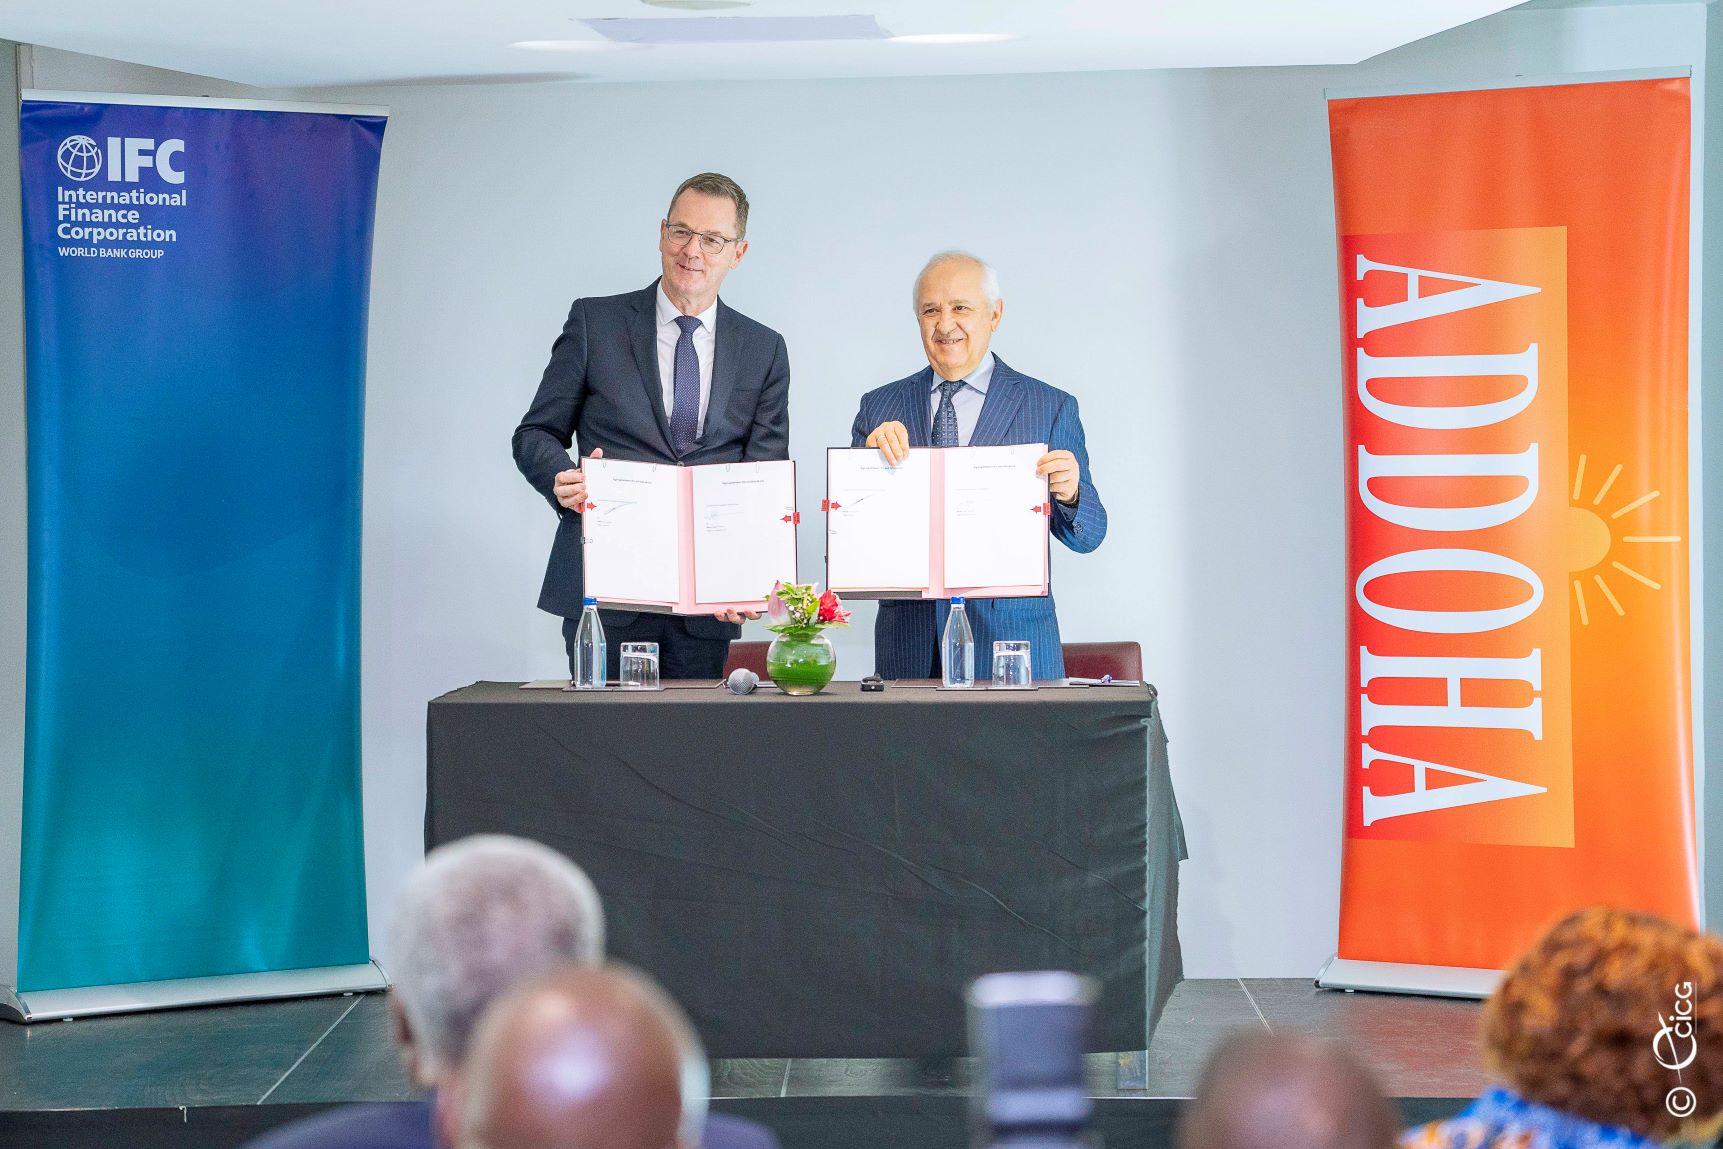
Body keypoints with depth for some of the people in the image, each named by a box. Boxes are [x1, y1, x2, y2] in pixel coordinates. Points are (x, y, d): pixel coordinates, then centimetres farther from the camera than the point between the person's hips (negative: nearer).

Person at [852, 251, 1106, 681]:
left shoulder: (1051, 407, 4)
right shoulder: (879, 408, 10)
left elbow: (1088, 536, 3)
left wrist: (1069, 494, -19)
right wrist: (870, 452, -14)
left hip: (1010, 638, -1)